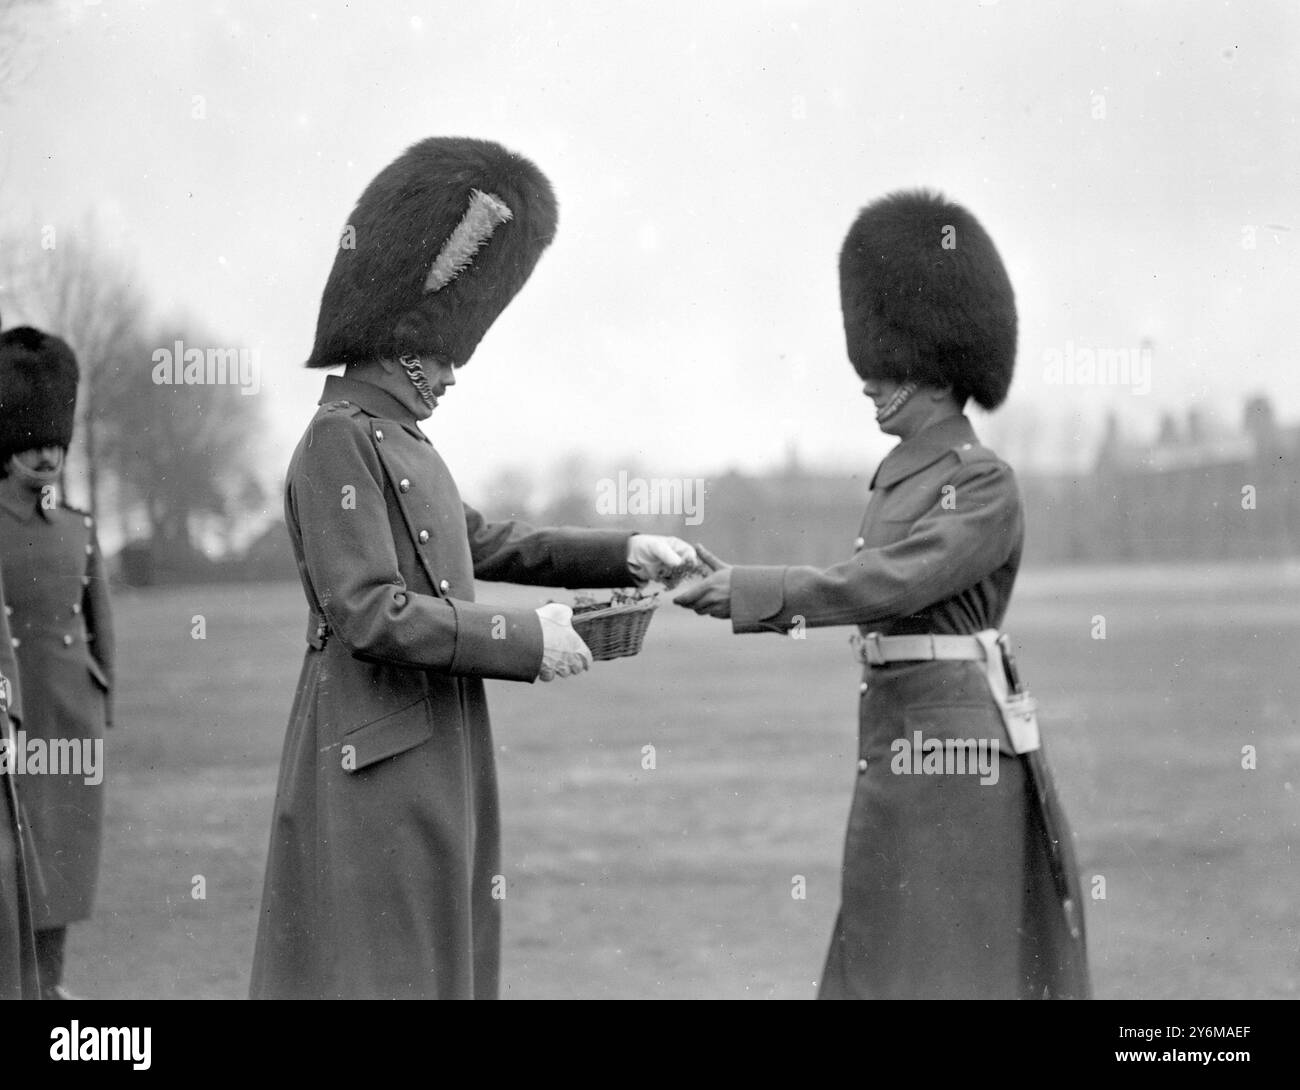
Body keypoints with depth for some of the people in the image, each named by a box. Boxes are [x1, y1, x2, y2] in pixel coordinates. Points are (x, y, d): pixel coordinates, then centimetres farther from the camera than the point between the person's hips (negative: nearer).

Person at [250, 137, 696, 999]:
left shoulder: (399, 440, 15)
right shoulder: (341, 440, -14)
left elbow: (483, 542, 27)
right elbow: (371, 614, -22)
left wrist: (623, 555, 18)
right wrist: (526, 640, -16)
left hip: (436, 768, 10)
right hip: (377, 768, -10)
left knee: (445, 963, 12)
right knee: (375, 972, -6)